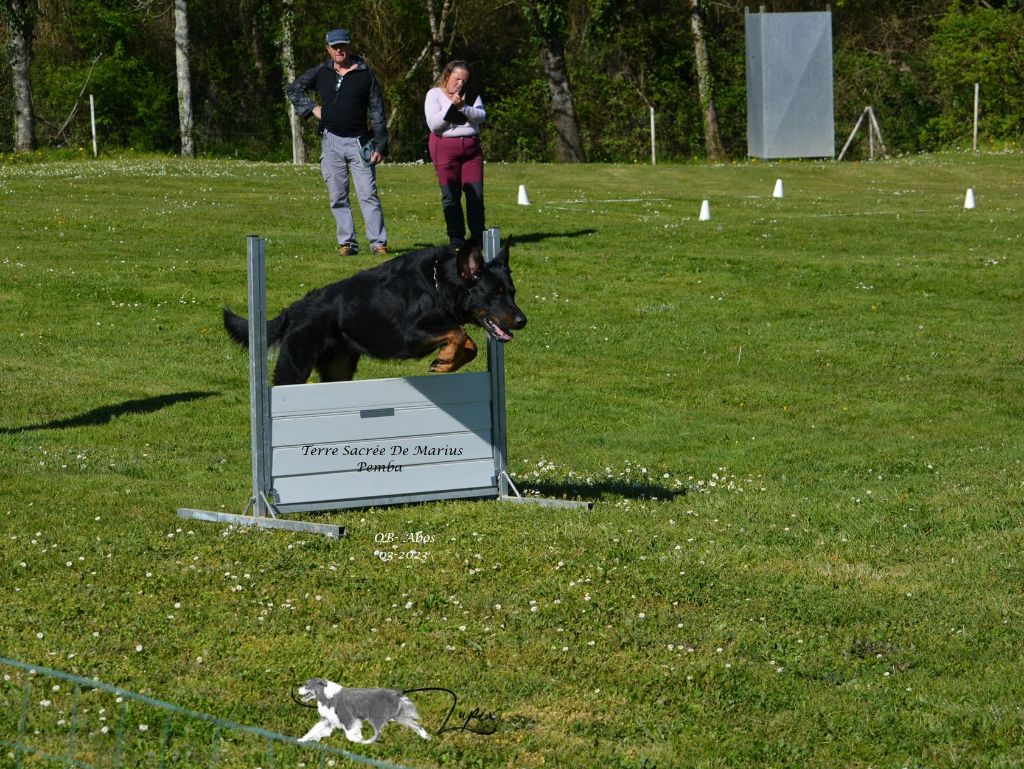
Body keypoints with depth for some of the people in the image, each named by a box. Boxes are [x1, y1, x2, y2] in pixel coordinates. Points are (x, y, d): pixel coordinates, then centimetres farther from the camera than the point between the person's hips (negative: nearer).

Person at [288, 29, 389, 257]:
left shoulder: (365, 73, 1)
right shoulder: (320, 73, 7)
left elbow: (377, 111, 1)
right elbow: (294, 90, 21)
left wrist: (380, 145, -4)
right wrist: (312, 108, 4)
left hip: (359, 141, -3)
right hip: (331, 141, 3)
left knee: (368, 195, -8)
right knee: (338, 198, 3)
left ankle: (378, 242, -8)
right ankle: (347, 242, 8)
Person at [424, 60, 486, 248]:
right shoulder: (434, 95, 1)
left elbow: (481, 116, -2)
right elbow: (433, 124, -10)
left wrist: (463, 107, -18)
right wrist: (452, 106, -17)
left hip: (471, 147, 3)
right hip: (445, 147, -3)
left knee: (476, 194, -2)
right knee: (451, 195, -4)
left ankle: (478, 236, 3)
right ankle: (456, 238, 0)